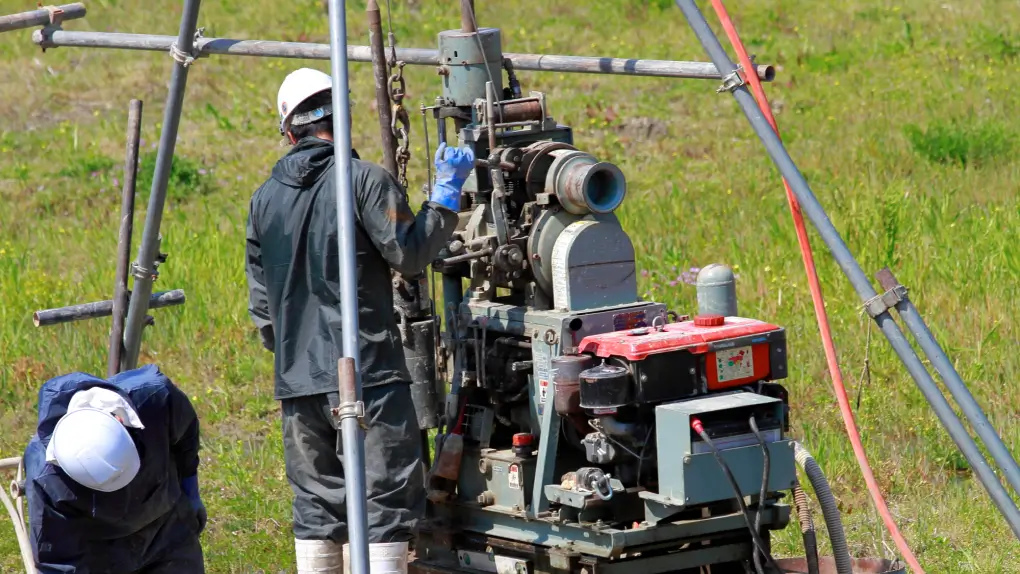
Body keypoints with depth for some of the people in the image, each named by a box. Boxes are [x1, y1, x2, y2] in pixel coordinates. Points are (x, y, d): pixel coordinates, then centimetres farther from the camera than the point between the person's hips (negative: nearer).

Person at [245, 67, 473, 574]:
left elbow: (260, 303, 16)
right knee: (386, 500, -3)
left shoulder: (264, 199, 12)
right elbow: (409, 254, -10)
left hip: (296, 380, 6)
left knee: (316, 506, 12)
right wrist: (446, 191, -2)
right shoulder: (364, 180, -7)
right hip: (368, 376, -6)